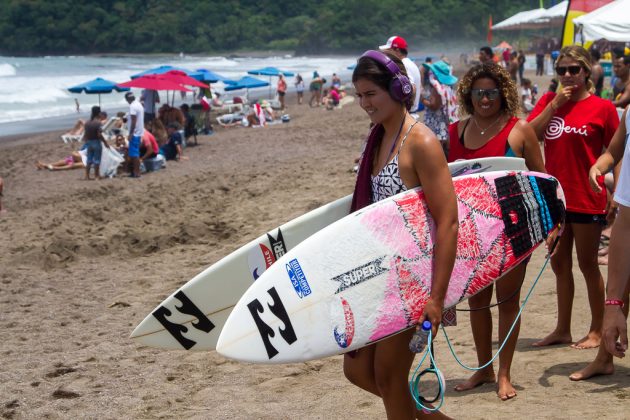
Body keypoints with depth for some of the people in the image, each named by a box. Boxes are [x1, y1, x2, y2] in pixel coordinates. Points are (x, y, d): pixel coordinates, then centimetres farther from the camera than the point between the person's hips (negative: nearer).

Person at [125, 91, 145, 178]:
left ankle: (136, 172, -6)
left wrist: (130, 133, -20)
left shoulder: (133, 106, -15)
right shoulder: (139, 105, 14)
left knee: (134, 154, -7)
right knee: (135, 153, 15)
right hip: (139, 132, 10)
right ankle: (136, 171, 19)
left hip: (134, 133, -10)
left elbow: (134, 121, -21)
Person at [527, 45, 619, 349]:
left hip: (587, 199, -5)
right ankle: (562, 330, 23)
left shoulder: (602, 108, -6)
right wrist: (555, 104, -10)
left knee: (587, 264, 4)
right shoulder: (549, 101, 7)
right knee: (559, 264, 12)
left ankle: (597, 330, 17)